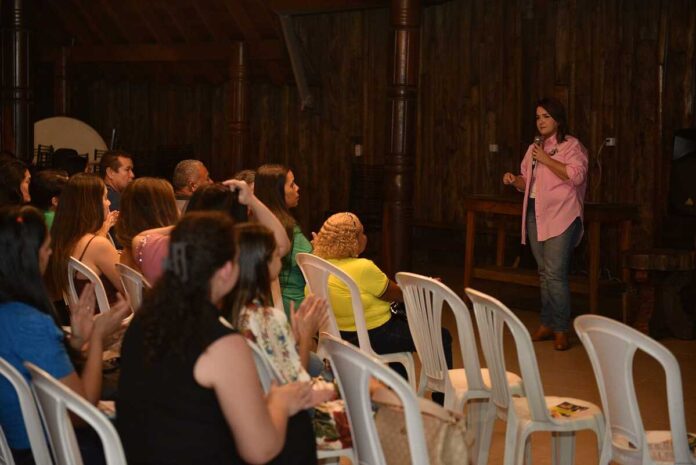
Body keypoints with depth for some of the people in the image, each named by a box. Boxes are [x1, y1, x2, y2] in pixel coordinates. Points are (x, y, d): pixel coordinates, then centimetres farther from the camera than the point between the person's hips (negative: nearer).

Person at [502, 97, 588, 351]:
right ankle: (547, 324, 18)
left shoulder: (572, 146, -4)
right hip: (535, 214, 7)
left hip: (561, 217, -7)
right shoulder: (534, 148, 18)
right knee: (544, 273, 12)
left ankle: (561, 330, -7)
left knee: (555, 274, -13)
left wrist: (546, 160, -17)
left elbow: (577, 175, -19)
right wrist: (514, 180, 1)